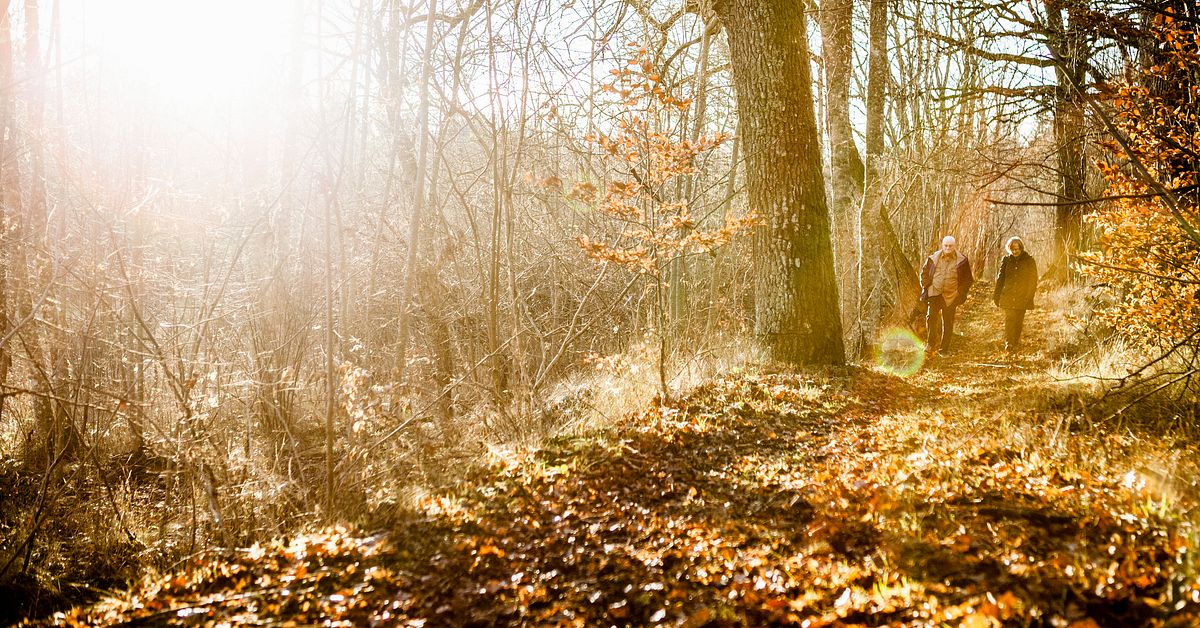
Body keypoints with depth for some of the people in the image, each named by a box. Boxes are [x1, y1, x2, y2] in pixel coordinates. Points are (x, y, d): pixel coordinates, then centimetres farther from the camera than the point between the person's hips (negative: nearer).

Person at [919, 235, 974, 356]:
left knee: (948, 323, 4)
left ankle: (944, 349, 12)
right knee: (931, 317, -14)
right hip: (934, 293, 0)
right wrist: (925, 287, 7)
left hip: (951, 296, 0)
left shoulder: (962, 260, 0)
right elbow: (924, 272, 16)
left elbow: (968, 279, 10)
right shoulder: (933, 258, 3)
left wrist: (961, 293, 1)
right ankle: (930, 344, 0)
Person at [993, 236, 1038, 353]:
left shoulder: (1029, 260, 1)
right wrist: (997, 296, 3)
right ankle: (1008, 344, -9)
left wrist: (1029, 296, -3)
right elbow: (1000, 278, 7)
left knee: (1018, 322, 5)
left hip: (1022, 298, 0)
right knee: (1009, 320, -9)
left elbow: (1033, 280, 4)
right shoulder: (1006, 260, 5)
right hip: (1008, 297, 0)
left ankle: (1016, 344, 16)